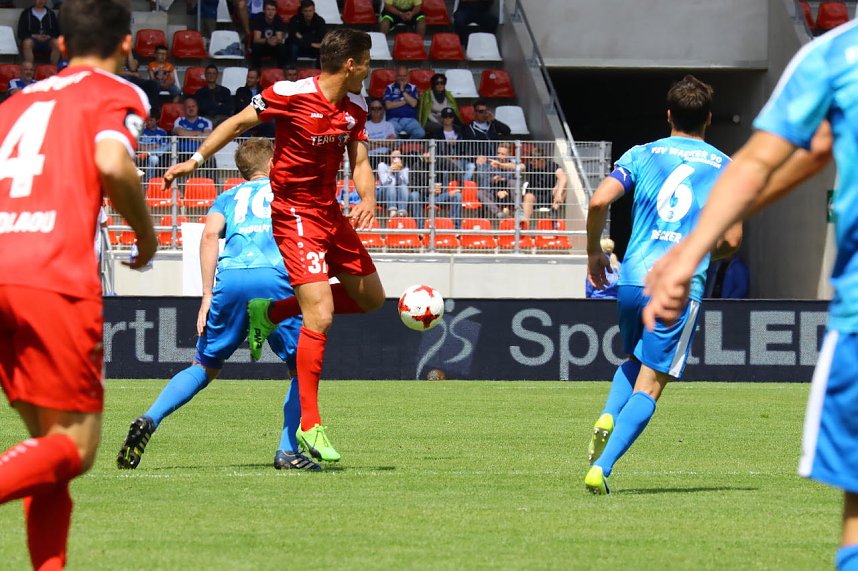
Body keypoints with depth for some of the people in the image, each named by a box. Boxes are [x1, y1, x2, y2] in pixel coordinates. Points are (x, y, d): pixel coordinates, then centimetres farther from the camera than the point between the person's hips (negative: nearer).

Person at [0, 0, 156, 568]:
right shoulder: (116, 94, 8)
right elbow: (111, 164, -12)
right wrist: (147, 234, 3)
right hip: (55, 281, -6)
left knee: (49, 439, 15)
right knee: (75, 446, -1)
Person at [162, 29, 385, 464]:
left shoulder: (355, 109, 3)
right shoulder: (290, 95, -17)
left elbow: (359, 164, 7)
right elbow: (238, 123, -6)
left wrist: (368, 199, -13)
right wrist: (197, 159, -8)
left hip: (330, 212, 8)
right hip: (295, 214, -8)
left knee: (371, 298, 14)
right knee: (320, 315, -16)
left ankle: (269, 313, 22)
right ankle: (309, 425, -9)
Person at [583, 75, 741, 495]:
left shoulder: (642, 155, 8)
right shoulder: (726, 168, 7)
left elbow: (599, 201, -6)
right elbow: (731, 240, 1)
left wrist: (594, 252, 9)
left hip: (633, 279, 2)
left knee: (635, 363, 27)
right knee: (649, 385, 0)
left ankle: (608, 417, -1)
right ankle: (601, 467, -16)